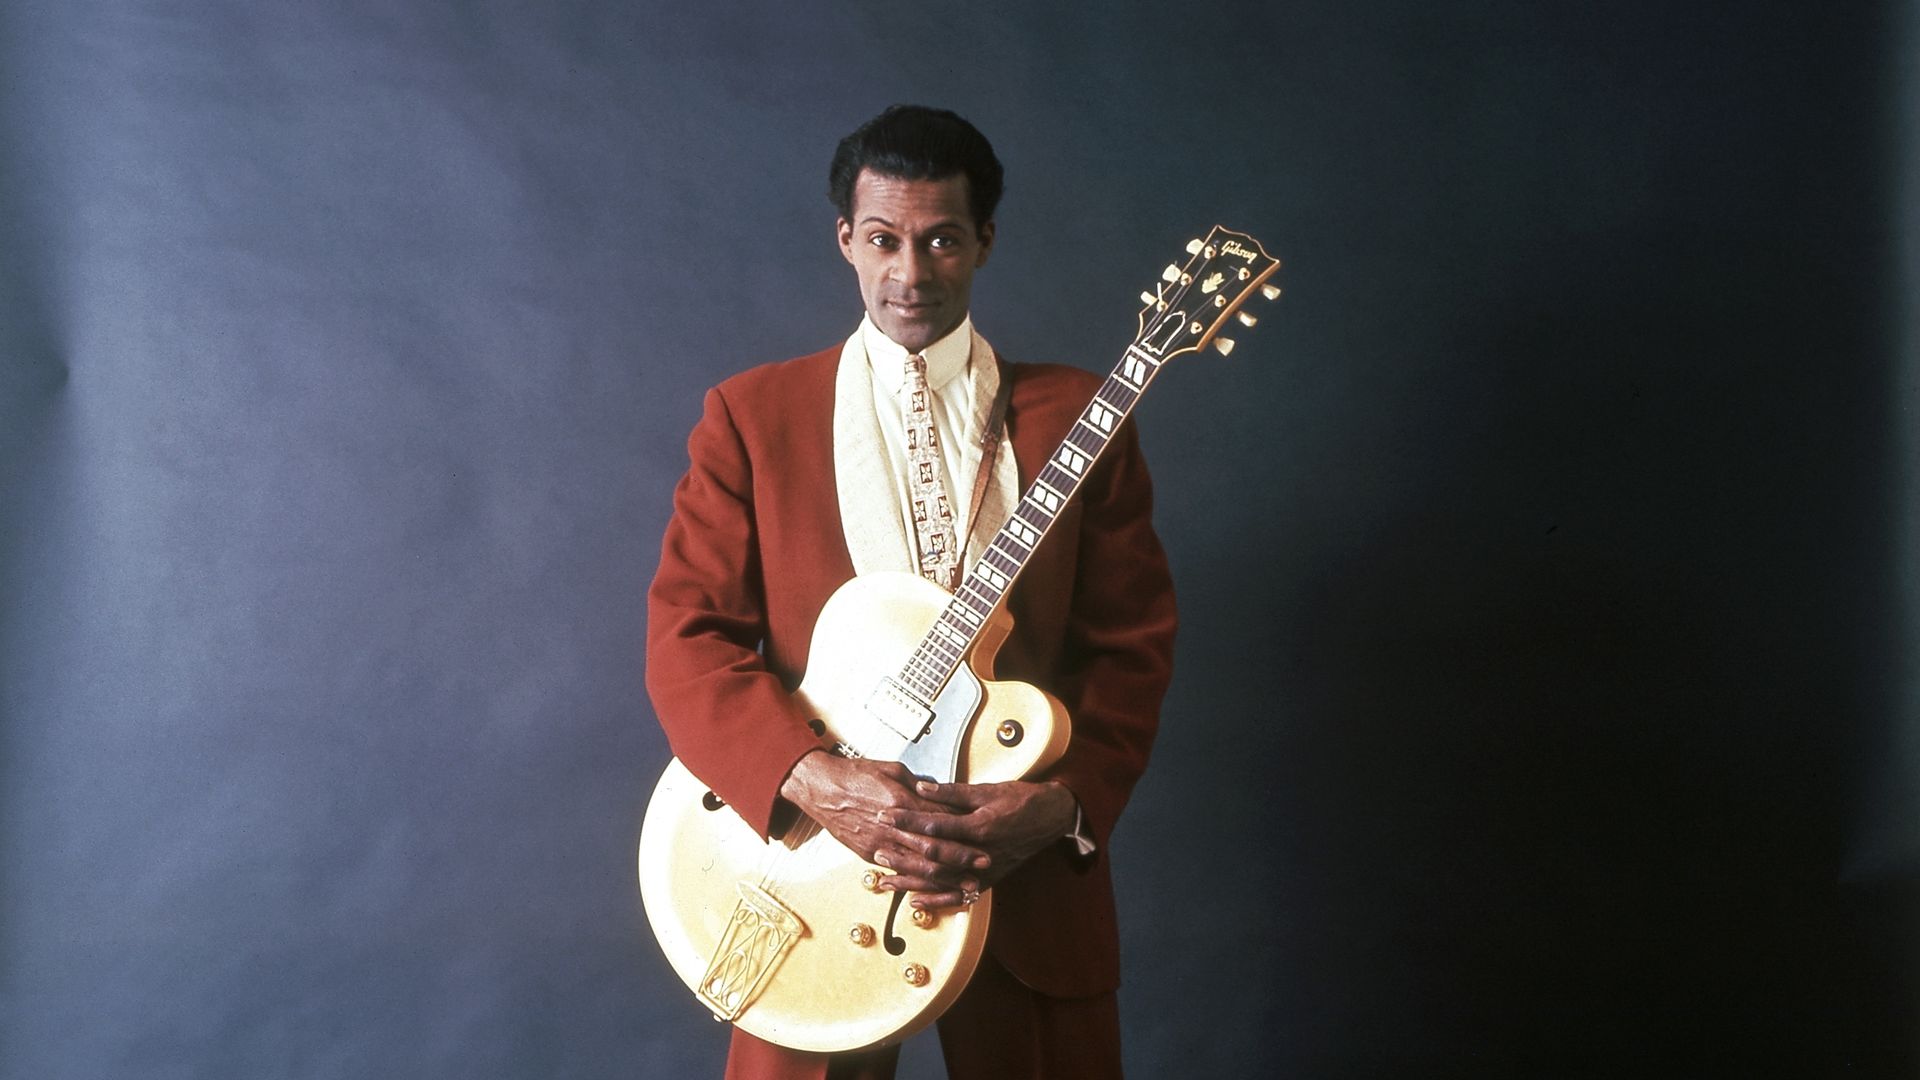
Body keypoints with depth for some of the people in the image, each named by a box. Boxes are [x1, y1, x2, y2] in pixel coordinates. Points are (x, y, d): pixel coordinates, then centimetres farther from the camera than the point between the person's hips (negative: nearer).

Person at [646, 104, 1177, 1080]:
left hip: (1028, 865, 1)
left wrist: (1065, 803, -15)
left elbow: (1133, 643, 1)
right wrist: (814, 781, -19)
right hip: (811, 858, 0)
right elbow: (686, 635, -4)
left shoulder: (1076, 413, 3)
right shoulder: (752, 412, 2)